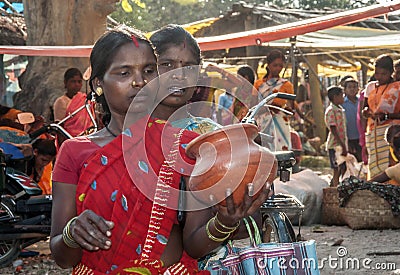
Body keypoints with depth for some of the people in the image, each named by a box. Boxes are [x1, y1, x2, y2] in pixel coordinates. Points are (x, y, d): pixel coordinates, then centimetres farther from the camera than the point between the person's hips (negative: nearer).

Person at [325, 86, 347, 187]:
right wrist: (342, 145, -21)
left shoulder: (340, 110, 15)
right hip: (335, 145, -9)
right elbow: (333, 130, -18)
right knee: (337, 170, -6)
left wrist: (344, 146, 17)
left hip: (341, 144, 9)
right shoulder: (331, 111, -13)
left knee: (343, 169, 11)